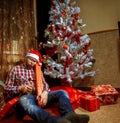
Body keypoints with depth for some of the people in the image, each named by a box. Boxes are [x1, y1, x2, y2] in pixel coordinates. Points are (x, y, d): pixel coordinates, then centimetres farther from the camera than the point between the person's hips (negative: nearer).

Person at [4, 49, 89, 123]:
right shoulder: (15, 69, 12)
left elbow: (44, 84, 10)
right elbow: (7, 88, 7)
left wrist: (45, 92, -14)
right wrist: (20, 88, -13)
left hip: (39, 96, 5)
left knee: (62, 93, -15)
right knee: (24, 102, -42)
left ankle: (69, 115, -47)